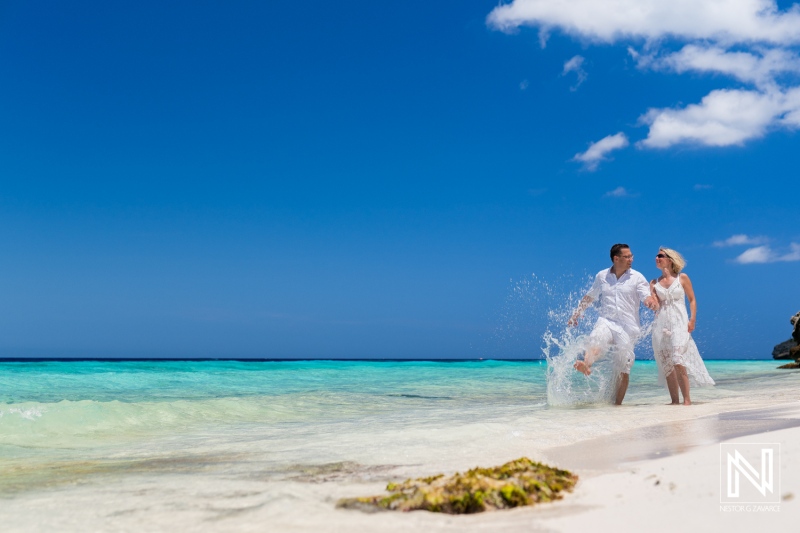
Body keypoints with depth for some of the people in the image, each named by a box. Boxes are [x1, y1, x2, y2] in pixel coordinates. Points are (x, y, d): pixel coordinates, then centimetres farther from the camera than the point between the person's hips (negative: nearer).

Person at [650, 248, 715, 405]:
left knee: (678, 361, -17)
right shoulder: (654, 283, 13)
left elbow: (692, 300, 5)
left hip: (679, 324, -3)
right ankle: (675, 400, 6)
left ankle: (687, 399, -11)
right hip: (661, 325, 4)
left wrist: (692, 319, -6)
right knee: (667, 365, 2)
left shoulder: (682, 278, 6)